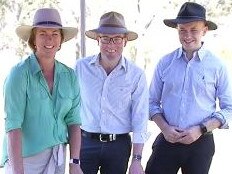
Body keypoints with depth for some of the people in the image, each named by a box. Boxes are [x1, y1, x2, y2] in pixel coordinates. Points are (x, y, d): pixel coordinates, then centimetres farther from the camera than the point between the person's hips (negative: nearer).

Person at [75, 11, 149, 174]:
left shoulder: (136, 75, -5)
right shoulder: (81, 67, -3)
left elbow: (140, 121, -4)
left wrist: (137, 160, -7)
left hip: (119, 145, 0)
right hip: (85, 142, 0)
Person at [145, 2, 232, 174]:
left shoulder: (217, 66, -4)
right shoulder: (165, 63, 1)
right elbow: (153, 102, 7)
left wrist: (201, 129, -12)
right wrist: (165, 127, -8)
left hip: (201, 143, -1)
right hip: (167, 140, 1)